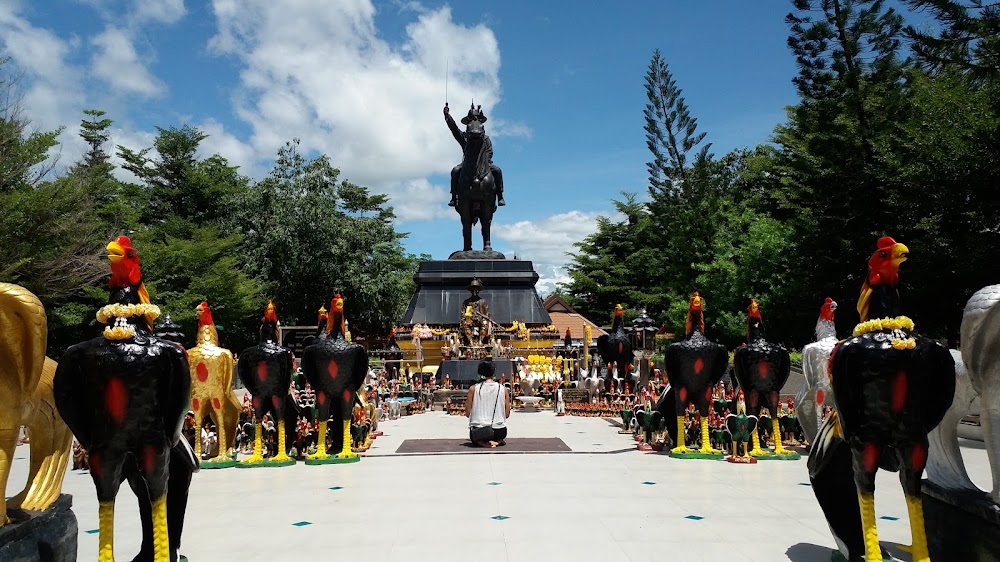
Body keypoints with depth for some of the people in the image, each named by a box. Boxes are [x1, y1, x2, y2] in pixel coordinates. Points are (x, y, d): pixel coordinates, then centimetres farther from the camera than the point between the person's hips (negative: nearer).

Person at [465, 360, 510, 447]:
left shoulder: (473, 389, -5)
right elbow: (507, 414, 4)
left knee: (474, 437, 33)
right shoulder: (503, 389, -2)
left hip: (479, 431, -2)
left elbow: (467, 414, -1)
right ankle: (497, 441, 5)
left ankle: (484, 443, 0)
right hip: (499, 430, 2)